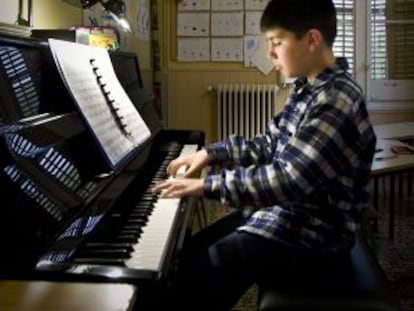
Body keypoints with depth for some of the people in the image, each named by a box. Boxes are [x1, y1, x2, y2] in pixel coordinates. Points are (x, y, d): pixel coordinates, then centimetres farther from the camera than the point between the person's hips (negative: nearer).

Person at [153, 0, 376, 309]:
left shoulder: (336, 101, -25)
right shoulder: (307, 87, 6)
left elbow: (289, 181, -30)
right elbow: (271, 146, 16)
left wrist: (208, 185, -24)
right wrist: (212, 153, 8)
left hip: (312, 227, -9)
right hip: (284, 207, 10)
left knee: (195, 277, -14)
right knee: (192, 252, 11)